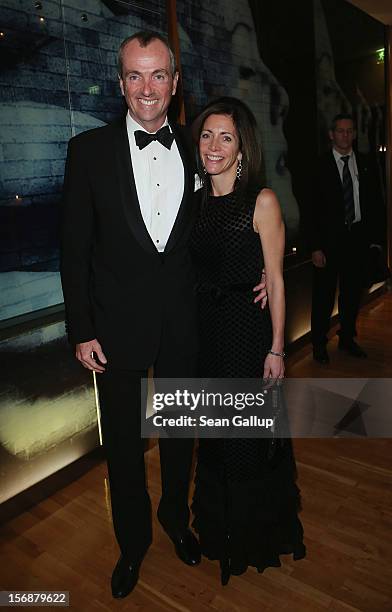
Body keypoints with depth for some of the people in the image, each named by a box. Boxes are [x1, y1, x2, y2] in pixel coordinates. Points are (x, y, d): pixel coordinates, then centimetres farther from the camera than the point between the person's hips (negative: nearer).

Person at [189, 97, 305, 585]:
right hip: (206, 330, 5)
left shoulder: (262, 201, -10)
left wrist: (276, 348, -12)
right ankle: (221, 523, 45)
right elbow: (194, 274, 8)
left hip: (250, 329, -5)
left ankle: (260, 529, 39)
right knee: (216, 431, 20)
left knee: (252, 432, 11)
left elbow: (275, 280, -10)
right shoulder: (197, 200, 5)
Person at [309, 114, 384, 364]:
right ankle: (319, 343, 20)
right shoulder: (319, 166, -5)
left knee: (353, 292, 14)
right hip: (329, 238, -4)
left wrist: (376, 238, -1)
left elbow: (376, 204, 8)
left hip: (358, 237, 4)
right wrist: (315, 247, -13)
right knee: (324, 294, 4)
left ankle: (347, 338, 31)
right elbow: (312, 209, -8)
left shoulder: (366, 166, 7)